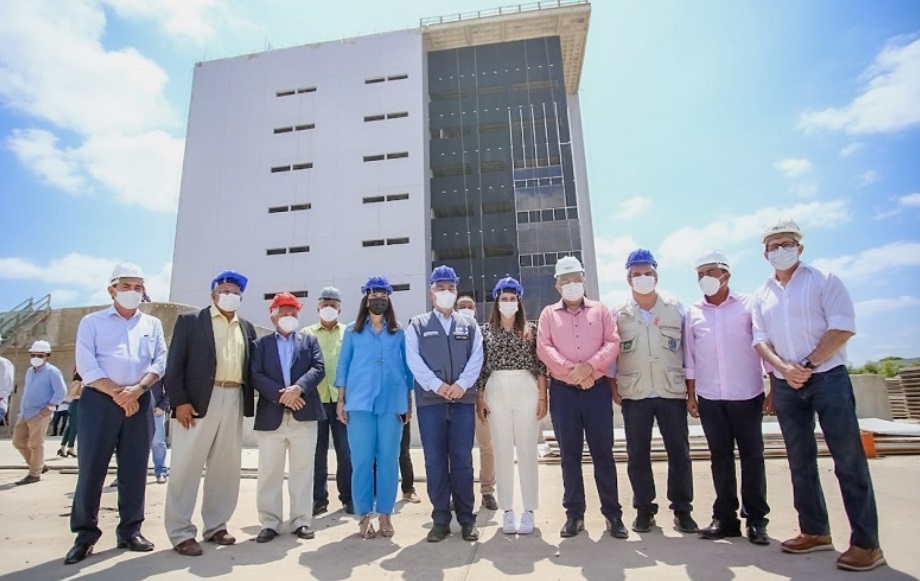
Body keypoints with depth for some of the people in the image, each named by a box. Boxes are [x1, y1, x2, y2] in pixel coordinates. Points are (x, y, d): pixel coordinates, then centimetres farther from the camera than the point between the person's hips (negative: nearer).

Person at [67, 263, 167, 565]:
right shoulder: (92, 322, 7)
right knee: (90, 469, 1)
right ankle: (85, 534, 15)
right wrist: (117, 393, -11)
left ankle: (130, 531, 17)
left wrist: (138, 388, -12)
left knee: (135, 470, 6)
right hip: (99, 401, -2)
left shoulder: (152, 324, 14)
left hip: (139, 402, 2)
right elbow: (86, 365, -4)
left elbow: (160, 361, 4)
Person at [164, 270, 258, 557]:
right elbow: (174, 364, -3)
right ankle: (181, 532, 12)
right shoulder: (190, 320, 3)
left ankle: (215, 525, 22)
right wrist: (180, 401, -12)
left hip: (234, 402, 5)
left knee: (226, 468, 10)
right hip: (199, 401, -4)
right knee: (186, 467, 1)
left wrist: (249, 402, 4)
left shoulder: (247, 328, 16)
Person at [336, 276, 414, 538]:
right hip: (360, 402, 0)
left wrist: (409, 403, 5)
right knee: (361, 460, 1)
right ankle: (364, 515, 14)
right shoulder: (352, 332, 9)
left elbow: (407, 367, 9)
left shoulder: (399, 333, 10)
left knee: (388, 460, 4)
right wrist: (341, 400, 2)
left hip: (392, 403, 1)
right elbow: (343, 366, 8)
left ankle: (385, 514, 16)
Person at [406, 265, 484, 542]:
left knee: (462, 460, 4)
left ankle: (466, 518, 16)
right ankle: (440, 519, 15)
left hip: (463, 399, 1)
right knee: (435, 461, 4)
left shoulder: (469, 324, 14)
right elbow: (413, 360, -2)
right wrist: (437, 385, -13)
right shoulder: (417, 325, 9)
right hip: (430, 401, 0)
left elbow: (476, 358, 4)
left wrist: (461, 384, -11)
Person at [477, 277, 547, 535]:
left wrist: (542, 397, -3)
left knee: (527, 452, 3)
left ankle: (528, 511, 14)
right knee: (502, 453, 7)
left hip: (526, 391, -1)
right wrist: (479, 398, 1)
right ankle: (507, 511, 17)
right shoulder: (486, 330, 7)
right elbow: (481, 367, 6)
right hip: (496, 393, 1)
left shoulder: (531, 329, 4)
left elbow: (540, 366, 2)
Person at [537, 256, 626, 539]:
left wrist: (589, 366, -15)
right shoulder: (548, 313, 8)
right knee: (569, 454, 6)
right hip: (563, 391, 0)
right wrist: (571, 370, -14)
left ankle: (613, 513, 17)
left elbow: (613, 342, -1)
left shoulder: (600, 310, 9)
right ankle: (574, 513, 17)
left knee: (603, 452, 5)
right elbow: (543, 349, -3)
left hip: (597, 388, 0)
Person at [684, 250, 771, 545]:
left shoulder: (748, 305, 2)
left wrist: (773, 389, -3)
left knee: (752, 456, 4)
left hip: (747, 395, -2)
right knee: (720, 457, 8)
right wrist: (690, 394, 8)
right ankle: (725, 517, 18)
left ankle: (756, 519, 17)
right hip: (709, 398, 2)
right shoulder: (693, 313, 8)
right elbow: (689, 358, 10)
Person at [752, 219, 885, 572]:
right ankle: (814, 531, 21)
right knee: (800, 461, 10)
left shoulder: (823, 281, 1)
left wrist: (808, 365, -13)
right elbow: (760, 340, 5)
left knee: (848, 460, -3)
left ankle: (866, 543, 6)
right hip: (786, 386, 4)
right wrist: (784, 368, -12)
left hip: (828, 378, -4)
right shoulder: (762, 296, 12)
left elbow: (843, 327, -9)